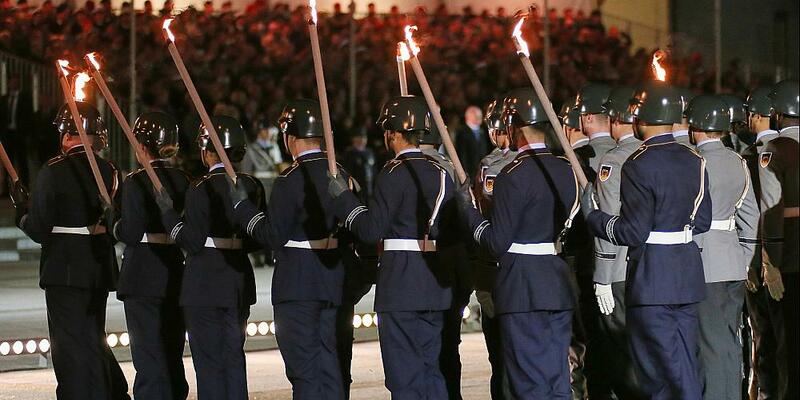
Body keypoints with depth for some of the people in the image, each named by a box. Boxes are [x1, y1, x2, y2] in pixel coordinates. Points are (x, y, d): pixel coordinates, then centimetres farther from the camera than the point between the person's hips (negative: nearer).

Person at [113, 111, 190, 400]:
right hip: (175, 278, 6)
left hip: (143, 281, -6)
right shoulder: (182, 180, 4)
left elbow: (130, 233, -17)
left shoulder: (136, 182, -14)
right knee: (172, 357, 15)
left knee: (149, 358, -2)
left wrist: (116, 226, 1)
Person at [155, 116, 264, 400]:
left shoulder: (201, 191, -14)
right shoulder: (252, 187, 4)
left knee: (209, 363, 0)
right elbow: (255, 242, 7)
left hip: (206, 289, -6)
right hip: (240, 286, 6)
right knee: (233, 359, 15)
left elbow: (193, 243, -14)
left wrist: (168, 213, -7)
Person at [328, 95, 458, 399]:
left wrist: (342, 197, -6)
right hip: (435, 287, 7)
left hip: (401, 288, -7)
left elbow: (371, 230, -15)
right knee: (430, 369, 14)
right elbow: (452, 232, 12)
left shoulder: (394, 174, -12)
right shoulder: (440, 173, 10)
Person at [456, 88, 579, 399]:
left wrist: (469, 210, -3)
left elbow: (498, 242, -15)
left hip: (522, 292, -7)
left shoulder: (513, 176, -14)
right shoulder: (566, 171, 9)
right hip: (559, 290, 7)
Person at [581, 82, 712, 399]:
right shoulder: (694, 162, 7)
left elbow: (633, 232, -18)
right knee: (683, 366, 14)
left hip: (652, 280, -7)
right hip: (688, 277, 8)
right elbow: (702, 221, 12)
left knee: (669, 371, -4)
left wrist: (592, 216, -5)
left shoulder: (639, 166, -16)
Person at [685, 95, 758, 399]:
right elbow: (750, 217, 12)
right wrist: (744, 261, 18)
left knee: (713, 345, -5)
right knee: (730, 343, 13)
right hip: (735, 266, 7)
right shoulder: (738, 163, 9)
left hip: (706, 268, -7)